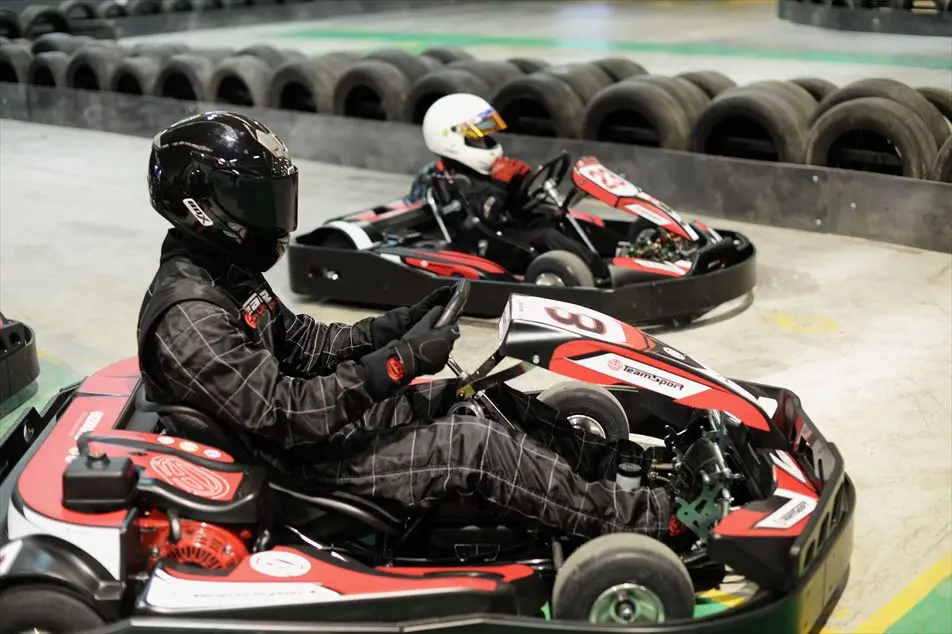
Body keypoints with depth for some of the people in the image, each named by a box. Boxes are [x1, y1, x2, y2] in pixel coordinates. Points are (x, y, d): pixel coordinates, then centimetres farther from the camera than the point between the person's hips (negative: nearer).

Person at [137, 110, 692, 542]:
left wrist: (401, 324, 0)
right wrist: (397, 363, -27)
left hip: (316, 417, 10)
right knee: (473, 446, -16)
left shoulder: (225, 274, 5)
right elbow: (284, 416, -29)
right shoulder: (189, 314, -26)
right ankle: (631, 519, -4)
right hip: (290, 464, -10)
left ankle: (617, 460, 9)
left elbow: (303, 343, 11)